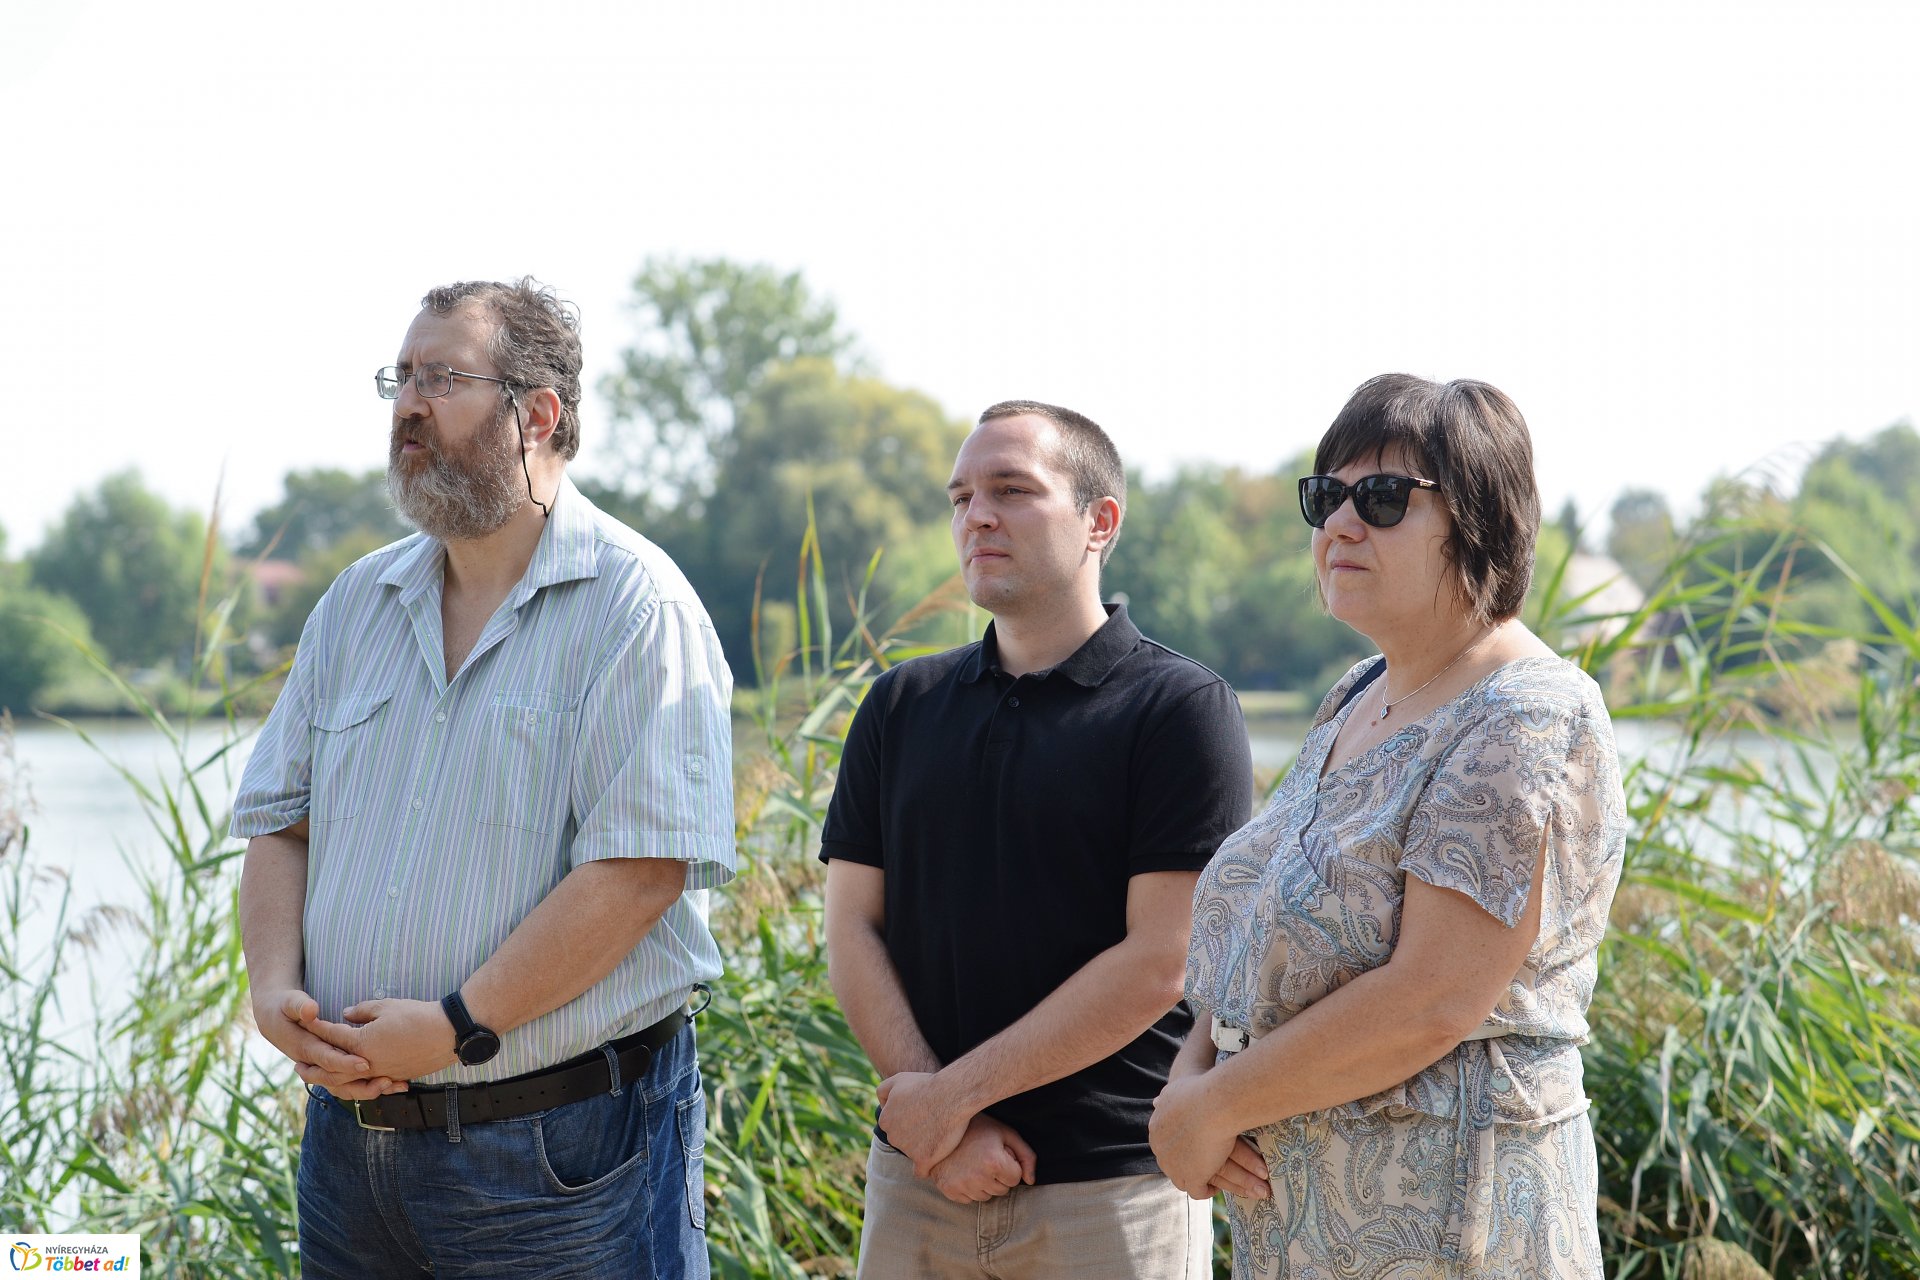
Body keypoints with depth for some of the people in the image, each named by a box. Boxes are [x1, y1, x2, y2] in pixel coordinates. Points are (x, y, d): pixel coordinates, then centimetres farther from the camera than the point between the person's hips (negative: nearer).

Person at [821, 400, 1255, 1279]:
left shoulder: (1181, 709, -5)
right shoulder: (902, 705, 9)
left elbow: (1160, 964, -12)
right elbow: (851, 927, 4)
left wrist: (958, 1090, -12)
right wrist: (942, 1128, -9)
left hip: (1111, 1189, -4)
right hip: (916, 1176, 4)